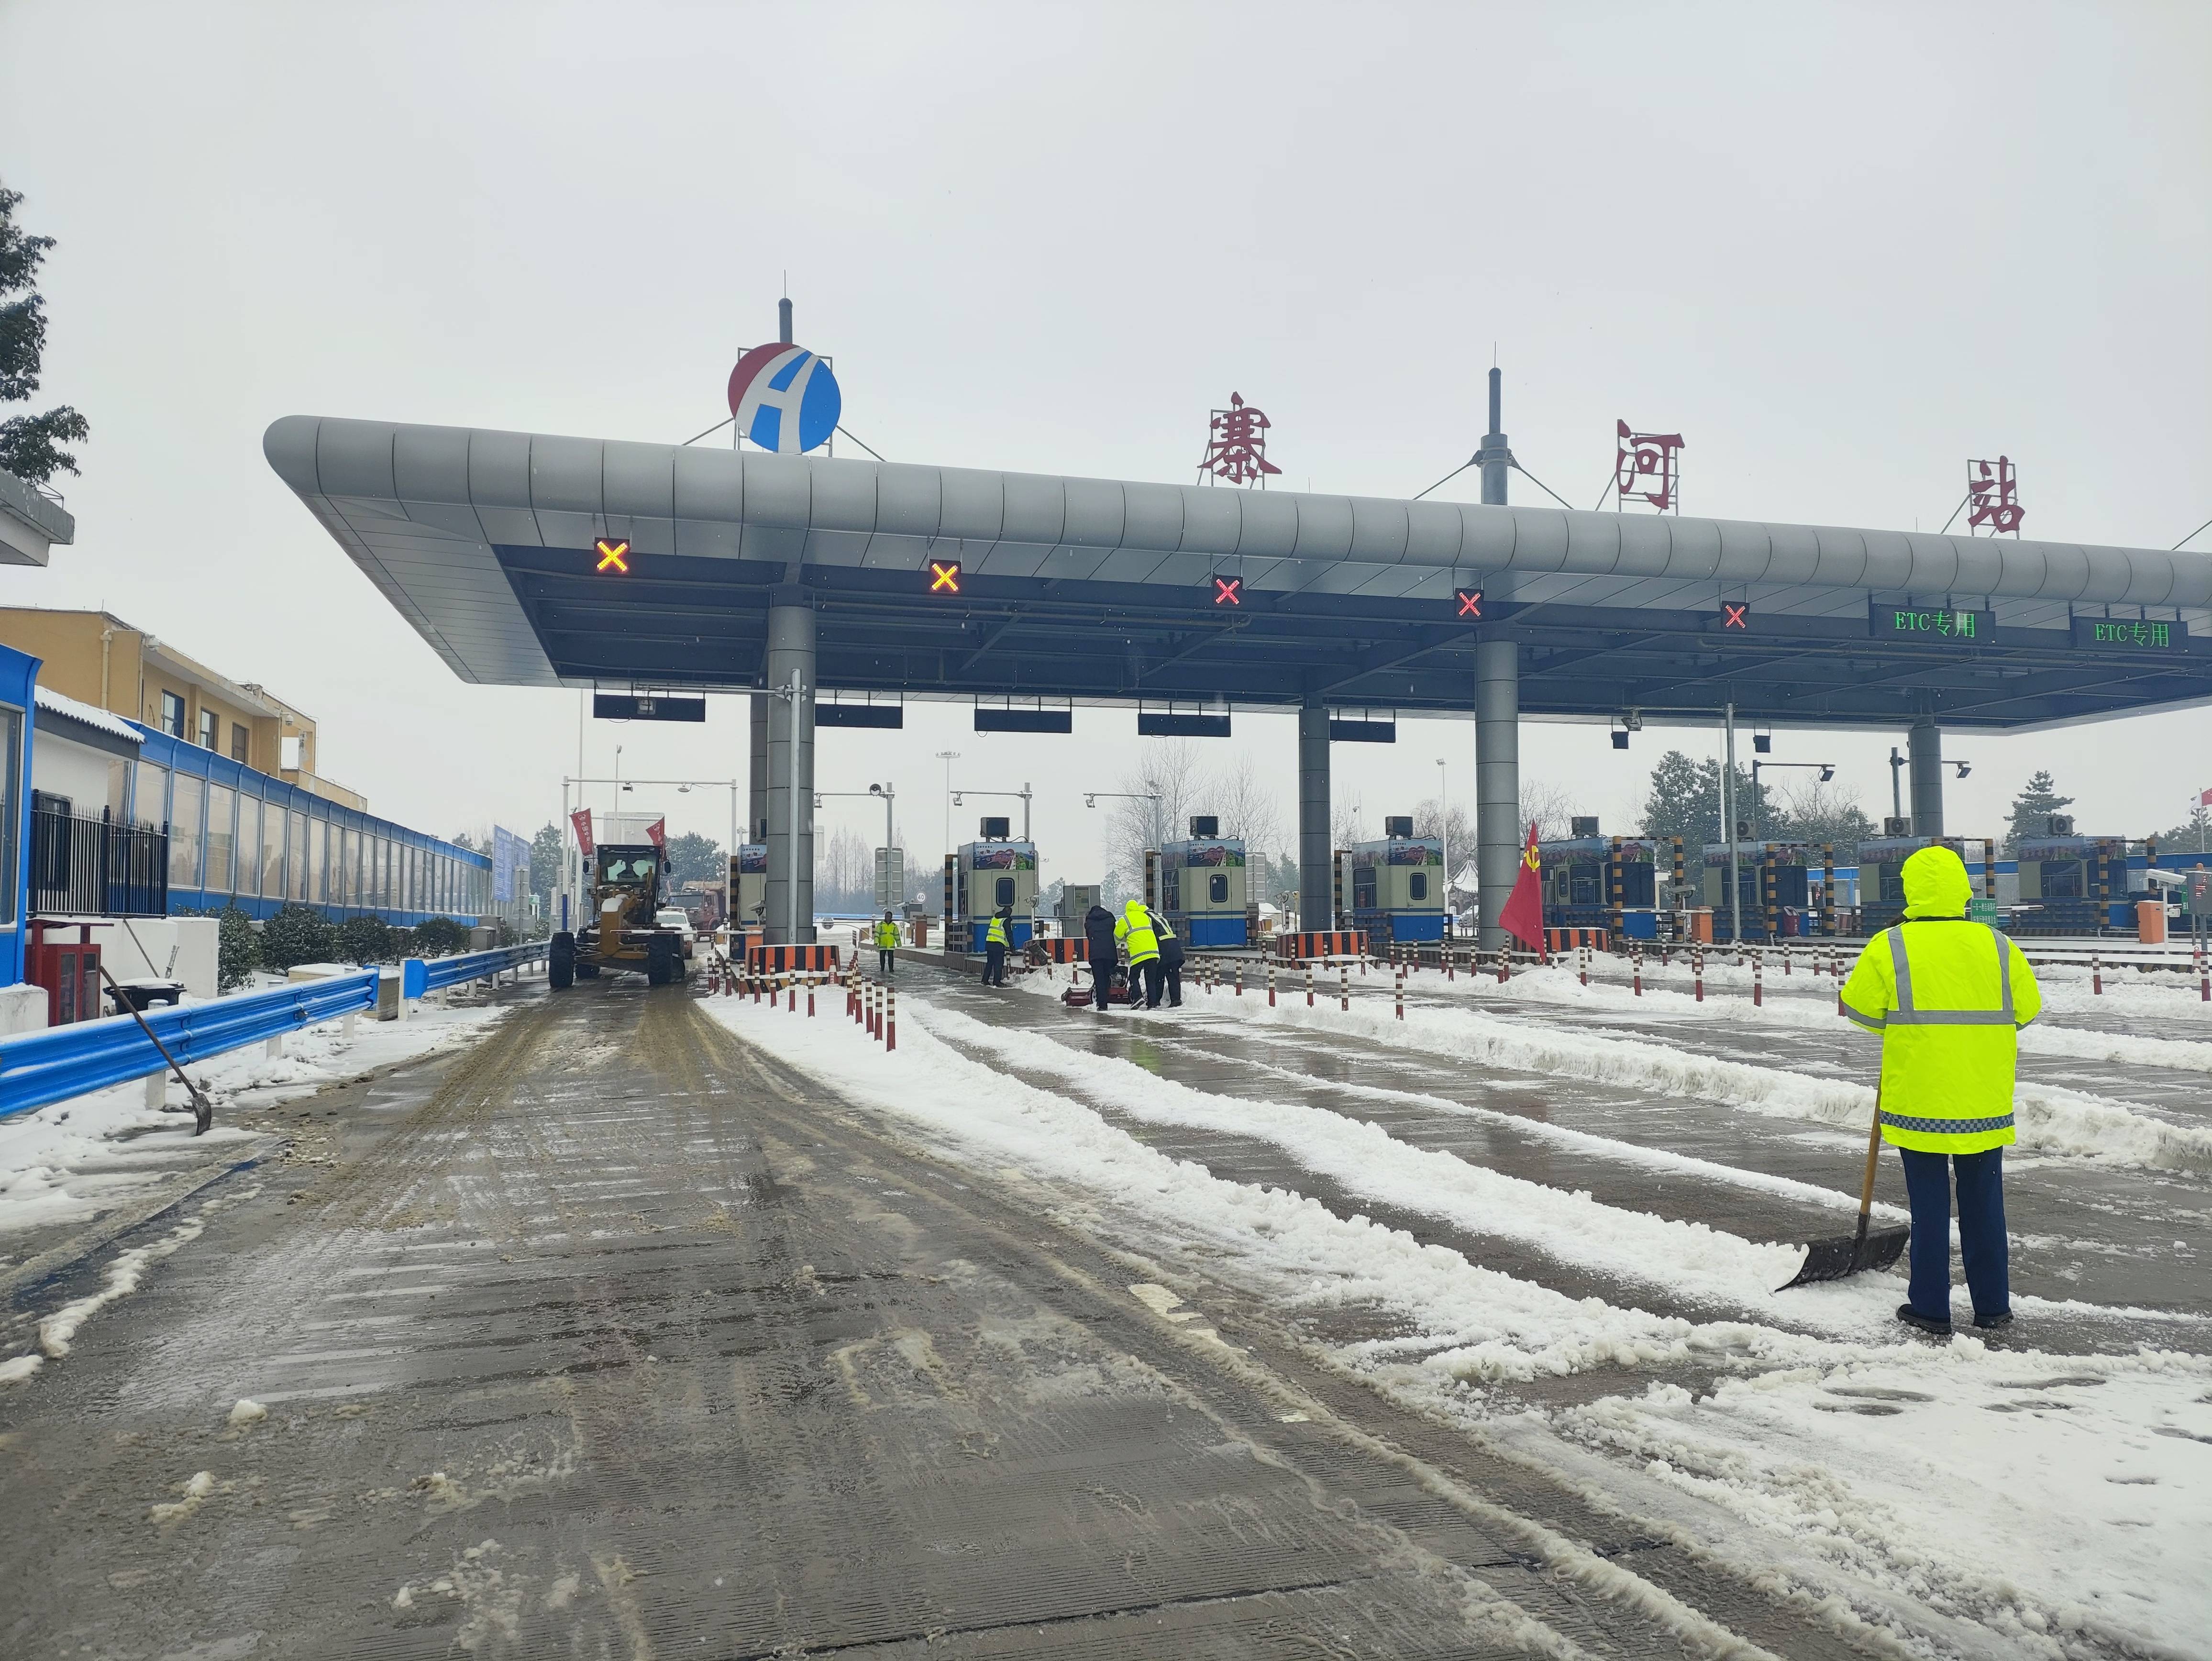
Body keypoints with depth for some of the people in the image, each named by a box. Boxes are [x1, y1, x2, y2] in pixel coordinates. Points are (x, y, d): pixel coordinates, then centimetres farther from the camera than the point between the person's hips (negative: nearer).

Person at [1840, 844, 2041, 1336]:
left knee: (1929, 1204, 7)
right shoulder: (1997, 947, -3)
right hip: (1985, 1104, 2)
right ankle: (1992, 1306, 23)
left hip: (1918, 1101, -2)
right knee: (1984, 1203, 15)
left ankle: (1930, 1308, 13)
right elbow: (2027, 1008, 8)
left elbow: (1859, 1008, -3)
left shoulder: (1889, 947, -11)